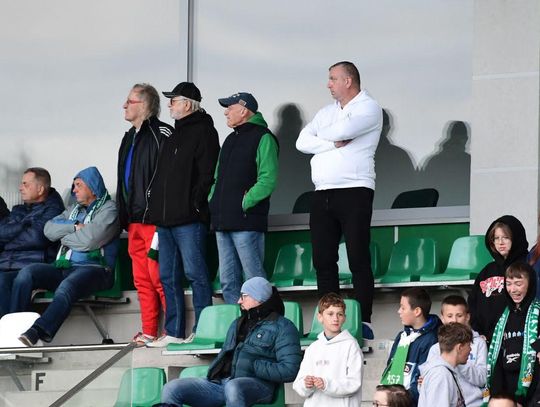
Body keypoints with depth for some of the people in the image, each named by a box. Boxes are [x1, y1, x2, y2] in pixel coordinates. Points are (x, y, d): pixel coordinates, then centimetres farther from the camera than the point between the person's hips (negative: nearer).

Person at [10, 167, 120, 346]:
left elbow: (89, 240, -12)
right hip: (64, 268, 7)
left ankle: (37, 331, -57)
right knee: (26, 273, -17)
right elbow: (49, 229, 12)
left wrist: (65, 237, 5)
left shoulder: (108, 210, 4)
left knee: (66, 288, -38)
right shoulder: (74, 209, 27)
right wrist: (74, 227, -2)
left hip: (93, 268, -7)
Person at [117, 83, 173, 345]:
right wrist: (124, 216, 20)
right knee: (142, 279, 10)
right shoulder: (130, 138, 19)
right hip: (134, 220, 9)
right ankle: (149, 332, 14)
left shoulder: (161, 134, -11)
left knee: (158, 277, -10)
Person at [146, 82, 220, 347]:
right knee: (168, 276, 8)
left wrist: (196, 203, -19)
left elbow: (208, 172, -14)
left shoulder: (202, 131, -5)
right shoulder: (175, 135, 23)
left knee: (195, 272, -9)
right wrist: (157, 209, 16)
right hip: (166, 218, 10)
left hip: (189, 218, -10)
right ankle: (174, 332, 12)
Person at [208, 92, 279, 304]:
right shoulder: (231, 139, 22)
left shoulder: (263, 138, -5)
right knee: (228, 282, 7)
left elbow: (268, 180, -14)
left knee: (255, 280, -10)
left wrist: (244, 203, -17)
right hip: (223, 222, 9)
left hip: (246, 221, -9)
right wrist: (213, 200, 10)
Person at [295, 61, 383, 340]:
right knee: (323, 261, 3)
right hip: (322, 193, 7)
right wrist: (332, 142, -7)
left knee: (358, 259, -10)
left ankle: (363, 322, -12)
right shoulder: (327, 112, 22)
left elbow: (343, 130, -18)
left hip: (354, 191, -7)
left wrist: (321, 135, 3)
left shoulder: (368, 107, 0)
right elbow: (302, 142, 10)